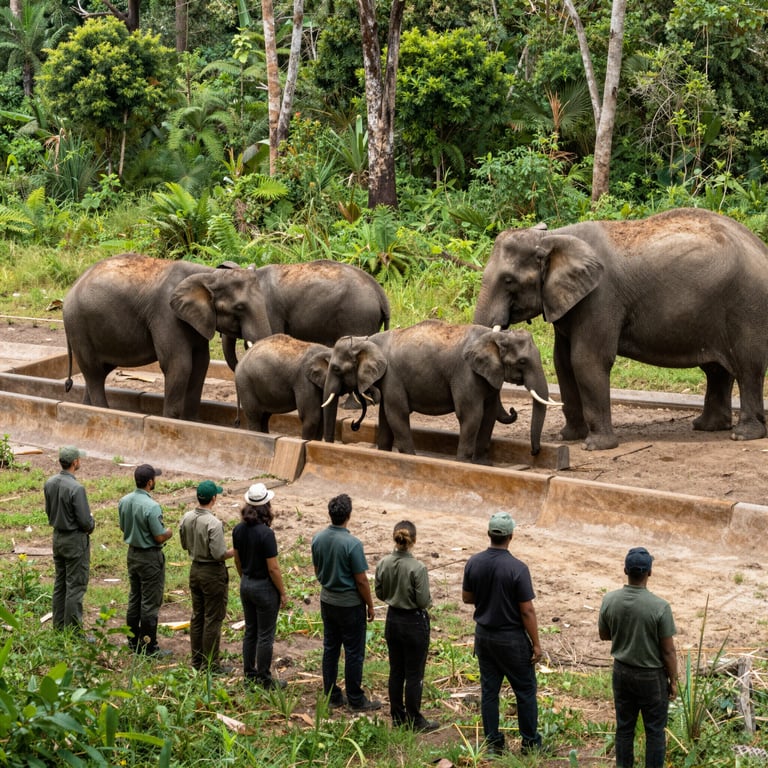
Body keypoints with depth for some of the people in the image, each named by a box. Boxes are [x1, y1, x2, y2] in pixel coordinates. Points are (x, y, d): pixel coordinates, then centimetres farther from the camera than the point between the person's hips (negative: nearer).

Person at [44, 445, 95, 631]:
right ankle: (73, 630, 2)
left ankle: (59, 627, 22)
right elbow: (85, 521, -21)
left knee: (60, 584, 16)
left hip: (57, 537, 8)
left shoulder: (49, 483, 0)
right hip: (76, 540, -8)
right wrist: (91, 525, 0)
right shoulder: (76, 489, -24)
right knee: (75, 586, -1)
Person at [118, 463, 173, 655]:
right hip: (150, 557, -8)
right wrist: (169, 532, 0)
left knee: (134, 598, 18)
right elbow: (160, 537, -21)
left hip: (132, 553, 8)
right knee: (150, 603, 1)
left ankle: (133, 641, 25)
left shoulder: (124, 501, -1)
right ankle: (149, 647, 6)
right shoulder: (151, 507, -25)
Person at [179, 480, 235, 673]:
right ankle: (211, 664, 6)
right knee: (213, 619, 2)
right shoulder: (214, 523, -24)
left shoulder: (187, 518, -2)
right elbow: (219, 554, -23)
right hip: (213, 573, -7)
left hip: (195, 569, 7)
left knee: (197, 616, 16)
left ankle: (197, 660, 24)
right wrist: (236, 551, -8)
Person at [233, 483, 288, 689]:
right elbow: (273, 568, -20)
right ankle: (264, 679, 12)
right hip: (264, 587, -7)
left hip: (246, 585, 7)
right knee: (265, 636, 4)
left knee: (250, 631, 18)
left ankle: (249, 674, 26)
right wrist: (282, 593, -9)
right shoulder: (266, 534, -24)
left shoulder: (239, 530, -3)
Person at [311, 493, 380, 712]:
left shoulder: (318, 539, -5)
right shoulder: (352, 544, -24)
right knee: (354, 653, 4)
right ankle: (356, 700, 12)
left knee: (330, 648, 15)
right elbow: (361, 581, -18)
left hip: (327, 601, 6)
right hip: (350, 604, -6)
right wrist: (370, 606, -5)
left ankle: (332, 695, 22)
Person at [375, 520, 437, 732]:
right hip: (414, 623, -5)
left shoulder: (383, 563, -8)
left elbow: (379, 593, 3)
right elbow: (424, 601, -20)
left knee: (396, 671, 17)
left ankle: (397, 715, 27)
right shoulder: (418, 568, -24)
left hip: (393, 620, 5)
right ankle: (414, 721, 17)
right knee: (414, 675, 7)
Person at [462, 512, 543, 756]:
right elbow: (527, 611, -17)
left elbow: (467, 597, 6)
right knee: (525, 690, 11)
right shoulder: (517, 568, -21)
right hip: (512, 639, -5)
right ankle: (530, 742, 19)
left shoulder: (474, 563, -6)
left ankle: (493, 742, 17)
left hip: (484, 635, 5)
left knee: (489, 690, 12)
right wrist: (536, 644, -9)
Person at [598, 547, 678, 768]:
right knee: (654, 731, 9)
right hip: (651, 676, -4)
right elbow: (668, 651, -15)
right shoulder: (660, 607, -23)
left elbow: (604, 634, 6)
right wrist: (673, 680, -2)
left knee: (624, 727, 16)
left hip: (622, 672, 4)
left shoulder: (610, 600, -11)